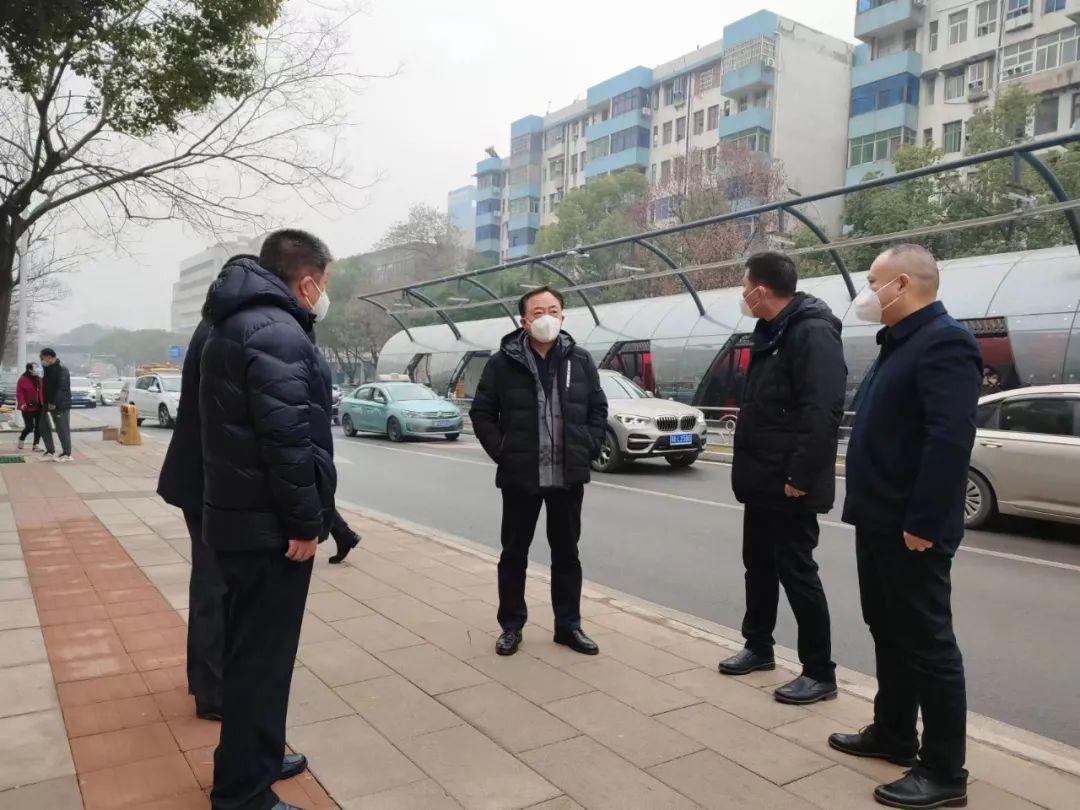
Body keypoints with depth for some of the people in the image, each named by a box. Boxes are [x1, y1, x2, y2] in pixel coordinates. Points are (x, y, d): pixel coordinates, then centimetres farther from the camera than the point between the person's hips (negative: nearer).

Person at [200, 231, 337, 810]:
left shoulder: (234, 324, 15)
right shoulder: (277, 331, -19)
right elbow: (287, 437, -26)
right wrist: (305, 520, -19)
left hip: (237, 515, 11)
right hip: (270, 526, -11)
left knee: (248, 649, 21)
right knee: (262, 658, 1)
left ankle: (249, 760, 38)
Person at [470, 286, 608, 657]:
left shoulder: (580, 361, 3)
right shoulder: (504, 362, -5)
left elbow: (598, 409, 10)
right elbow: (481, 412, 0)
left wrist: (588, 448, 0)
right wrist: (501, 452, -7)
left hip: (568, 476, 2)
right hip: (520, 477, -2)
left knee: (566, 553, 12)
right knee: (514, 553, 9)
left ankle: (568, 625, 26)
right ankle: (511, 625, 24)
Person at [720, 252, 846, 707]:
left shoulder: (813, 332, -18)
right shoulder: (770, 333, 13)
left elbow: (823, 412, -26)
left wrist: (800, 475, -26)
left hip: (788, 486, -10)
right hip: (762, 481, 10)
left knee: (797, 573, 0)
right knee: (759, 566, 18)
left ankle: (820, 673, 14)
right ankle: (758, 647, 34)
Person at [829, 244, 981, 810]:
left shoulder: (943, 342, -17)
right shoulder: (899, 343, 16)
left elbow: (950, 439, -26)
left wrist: (923, 523, -26)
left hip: (911, 528, -10)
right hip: (880, 522, 10)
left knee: (928, 644, 1)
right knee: (888, 632, 19)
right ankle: (893, 734, 35)